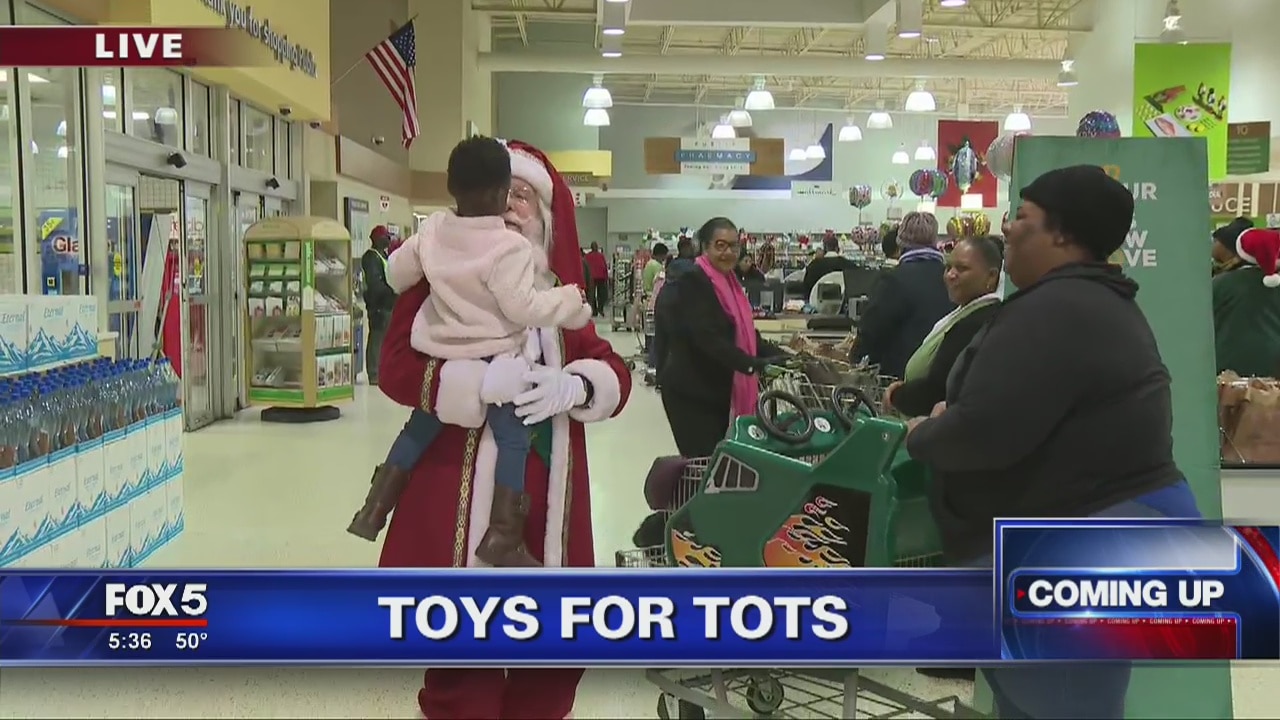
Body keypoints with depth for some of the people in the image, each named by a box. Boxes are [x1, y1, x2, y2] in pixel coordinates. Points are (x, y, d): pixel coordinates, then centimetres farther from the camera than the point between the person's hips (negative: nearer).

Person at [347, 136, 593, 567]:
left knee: (418, 429, 21)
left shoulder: (432, 231, 2)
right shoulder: (509, 247, -19)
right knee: (513, 439, 1)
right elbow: (523, 308, -21)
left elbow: (396, 273, 14)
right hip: (495, 361, -6)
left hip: (440, 359, 7)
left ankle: (373, 510, 28)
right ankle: (502, 535, -4)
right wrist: (572, 300, -8)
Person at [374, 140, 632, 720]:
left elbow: (614, 373, 9)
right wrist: (479, 380, -24)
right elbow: (397, 366, -9)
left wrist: (575, 384, -14)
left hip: (547, 494, 5)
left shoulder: (559, 289, 14)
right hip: (460, 493, -4)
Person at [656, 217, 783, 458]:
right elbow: (708, 338, -26)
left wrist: (781, 357, 2)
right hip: (690, 393, -9)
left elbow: (745, 333, 16)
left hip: (718, 391, 9)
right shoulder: (689, 285, -16)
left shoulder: (729, 283, 12)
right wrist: (753, 365, -34)